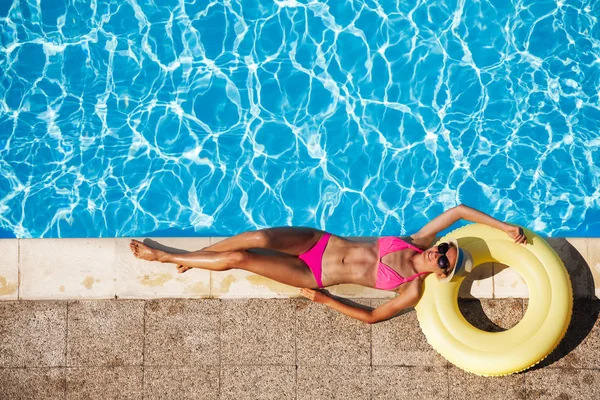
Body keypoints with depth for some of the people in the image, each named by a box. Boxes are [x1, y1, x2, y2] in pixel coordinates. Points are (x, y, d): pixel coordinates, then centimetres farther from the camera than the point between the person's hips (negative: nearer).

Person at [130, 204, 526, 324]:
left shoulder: (413, 291, -13)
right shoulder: (422, 241, -2)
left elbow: (372, 317, -11)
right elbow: (459, 210, 1)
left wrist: (325, 300, -13)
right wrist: (504, 226, 1)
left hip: (314, 277, -4)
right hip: (319, 241, 4)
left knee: (238, 259, -16)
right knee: (259, 238, -21)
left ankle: (163, 256, 7)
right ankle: (190, 256, 8)